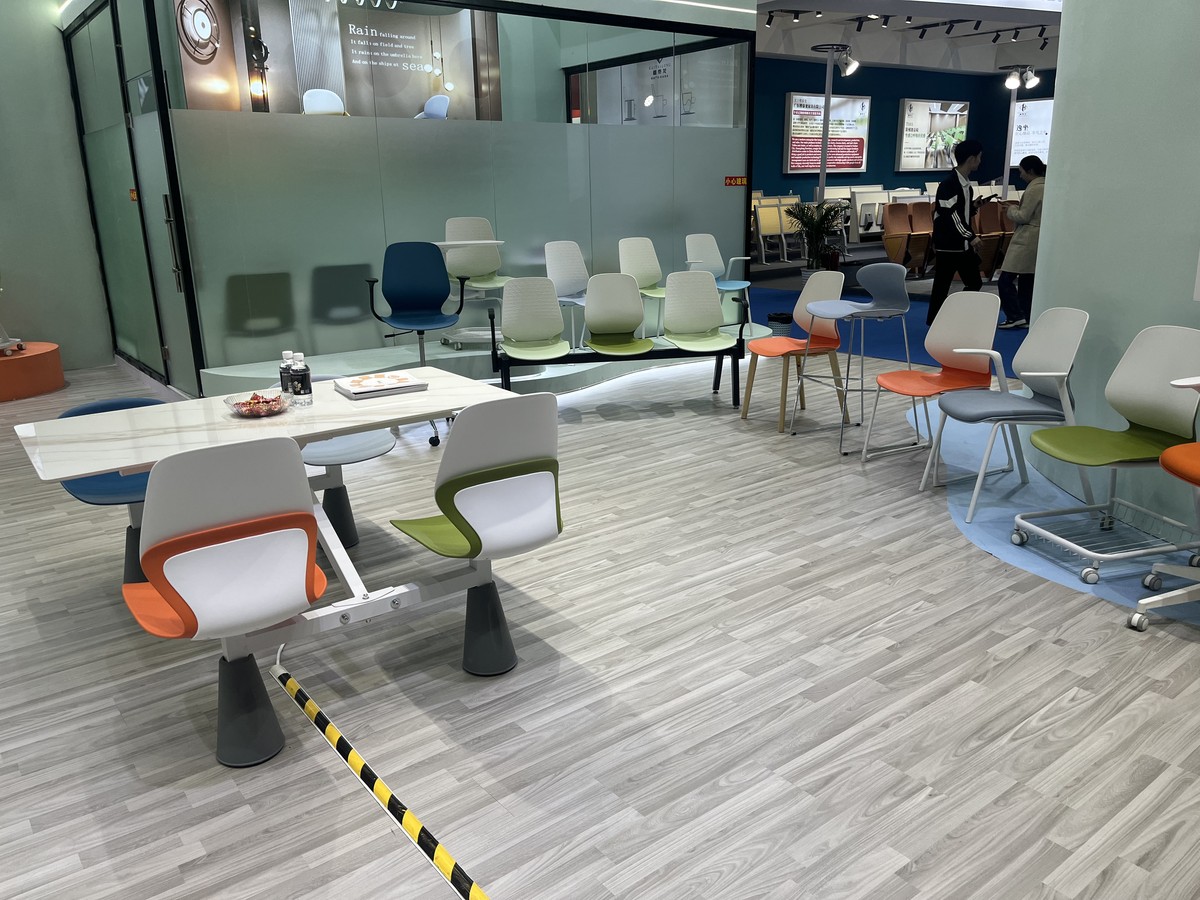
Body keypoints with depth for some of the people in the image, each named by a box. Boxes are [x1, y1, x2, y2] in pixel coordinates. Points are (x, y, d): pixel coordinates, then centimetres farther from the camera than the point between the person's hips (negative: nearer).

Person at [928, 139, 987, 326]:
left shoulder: (966, 183, 11)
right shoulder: (948, 184, -17)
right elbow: (951, 214, -22)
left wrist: (974, 206, 0)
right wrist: (971, 237, -22)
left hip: (964, 244, 9)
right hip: (948, 245, -9)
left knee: (974, 283, 12)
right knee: (941, 286, -1)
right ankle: (933, 323, 10)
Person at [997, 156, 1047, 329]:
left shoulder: (1034, 188, -15)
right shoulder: (1046, 186, 14)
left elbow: (1023, 216, -15)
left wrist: (1011, 209, 0)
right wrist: (1018, 208, 15)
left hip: (1026, 241, -10)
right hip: (1038, 240, 10)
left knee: (1006, 279, -8)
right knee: (1027, 281, 12)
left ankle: (1016, 316, -8)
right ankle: (1026, 318, 14)